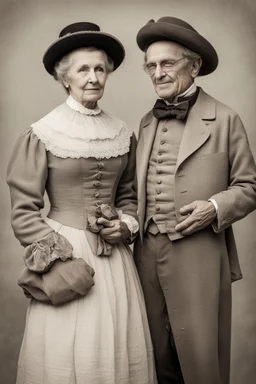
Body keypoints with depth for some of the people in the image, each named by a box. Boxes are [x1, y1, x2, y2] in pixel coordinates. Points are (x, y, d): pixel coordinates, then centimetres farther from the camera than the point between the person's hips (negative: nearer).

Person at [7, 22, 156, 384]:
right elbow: (24, 212, -7)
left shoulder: (124, 135, 5)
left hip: (115, 256, 4)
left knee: (119, 352, 10)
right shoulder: (41, 135, -9)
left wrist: (126, 226, -2)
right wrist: (58, 261, -13)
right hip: (65, 253, -4)